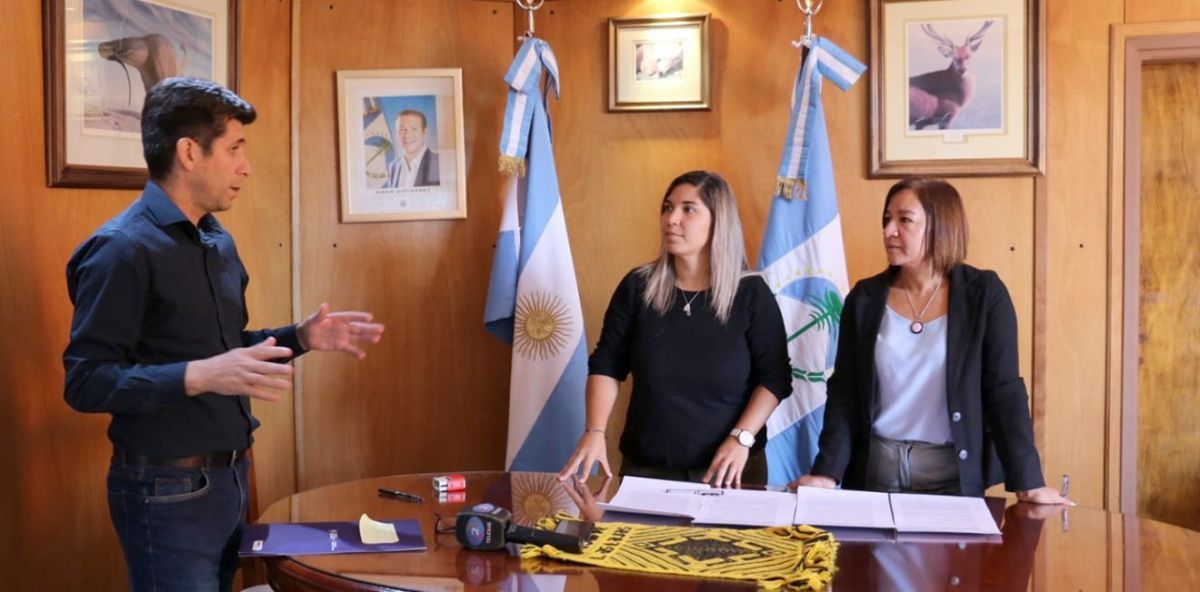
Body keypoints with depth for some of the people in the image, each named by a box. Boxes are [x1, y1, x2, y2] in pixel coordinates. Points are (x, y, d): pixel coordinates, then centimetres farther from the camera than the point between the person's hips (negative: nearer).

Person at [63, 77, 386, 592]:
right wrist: (198, 376, -31)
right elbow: (85, 382, -21)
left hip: (228, 478, 8)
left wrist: (301, 338, 4)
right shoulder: (122, 248, -17)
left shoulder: (219, 242, 10)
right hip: (167, 490, -8)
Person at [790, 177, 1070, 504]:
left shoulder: (984, 294, -4)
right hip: (875, 469, 2)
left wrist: (1028, 482, -13)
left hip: (953, 474, -2)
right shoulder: (865, 298, 2)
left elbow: (1004, 389, -6)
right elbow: (844, 392, 1)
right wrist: (827, 472, -9)